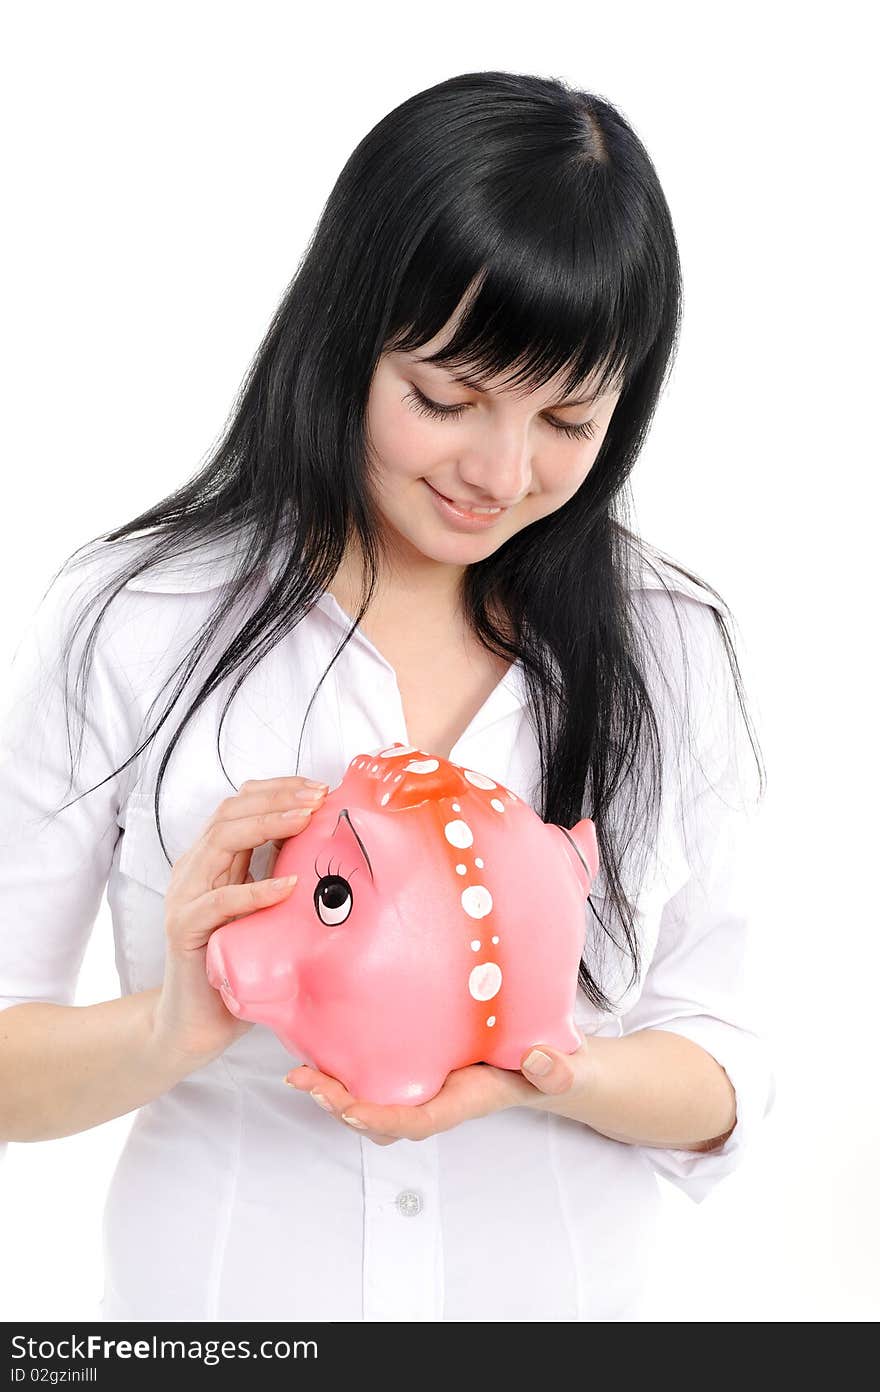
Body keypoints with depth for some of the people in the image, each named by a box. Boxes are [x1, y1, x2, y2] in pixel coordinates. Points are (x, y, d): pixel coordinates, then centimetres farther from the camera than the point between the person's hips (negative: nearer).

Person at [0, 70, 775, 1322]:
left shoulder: (668, 644, -8)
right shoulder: (127, 622, -15)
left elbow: (723, 1075, -6)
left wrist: (554, 1075, -25)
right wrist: (178, 1029, -29)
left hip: (565, 1299, 2)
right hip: (208, 1290, -1)